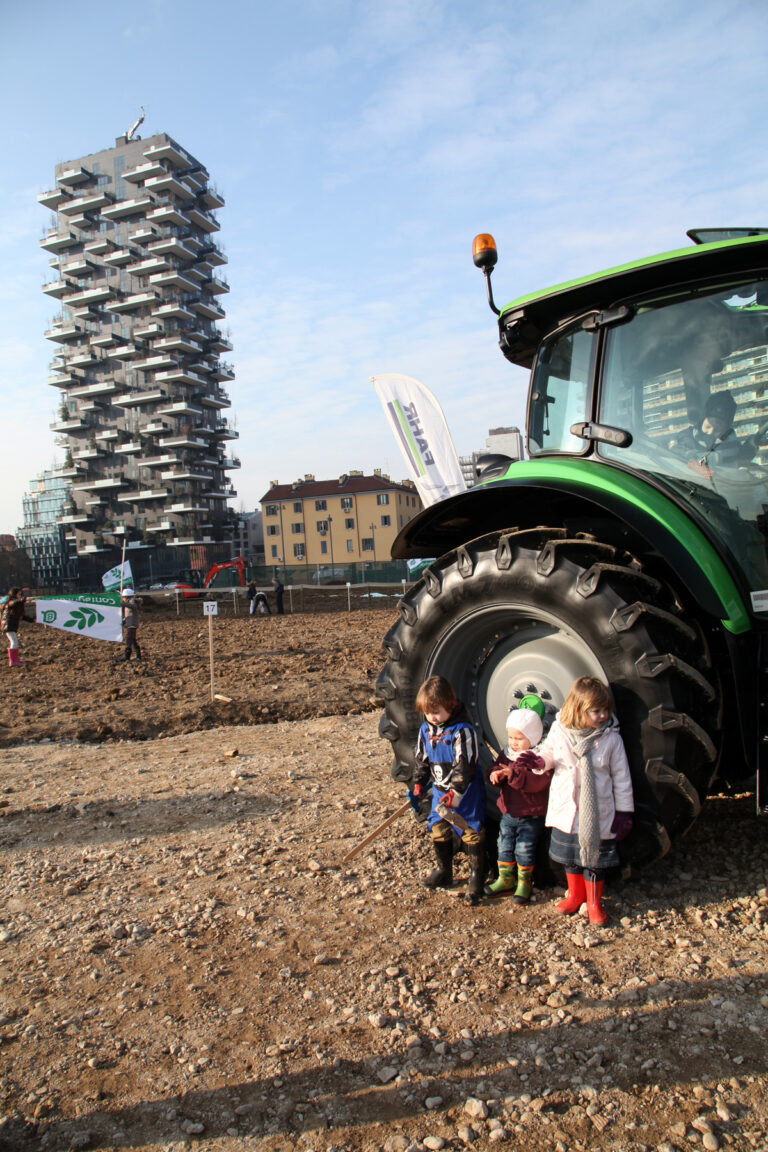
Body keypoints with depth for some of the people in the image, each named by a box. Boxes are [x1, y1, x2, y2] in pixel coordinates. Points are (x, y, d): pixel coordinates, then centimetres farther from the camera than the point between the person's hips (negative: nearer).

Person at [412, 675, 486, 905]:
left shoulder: (462, 730, -20)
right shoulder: (426, 730, 3)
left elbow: (465, 765, -23)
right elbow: (422, 759, 14)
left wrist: (456, 791, -27)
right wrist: (418, 785, 12)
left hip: (465, 793, -7)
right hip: (440, 791, 7)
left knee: (471, 833, -2)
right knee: (437, 830, 13)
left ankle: (476, 877, 14)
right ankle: (444, 872, 33)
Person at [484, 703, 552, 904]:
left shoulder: (540, 758, -17)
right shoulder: (507, 754, 4)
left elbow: (537, 782, -28)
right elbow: (497, 768, 8)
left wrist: (514, 774, -36)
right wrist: (496, 775, -16)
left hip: (531, 816, -6)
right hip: (508, 812, 6)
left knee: (524, 850, 2)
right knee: (504, 846, 14)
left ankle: (524, 883, 21)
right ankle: (505, 880, 30)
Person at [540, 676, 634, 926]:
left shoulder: (611, 738, -9)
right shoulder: (559, 731, -7)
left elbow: (621, 778, -2)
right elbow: (548, 753, 10)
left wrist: (624, 812, 0)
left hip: (598, 815, -2)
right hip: (566, 812, 2)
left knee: (594, 859, 10)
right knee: (570, 858, 17)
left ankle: (594, 902, 30)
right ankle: (575, 895, 40)